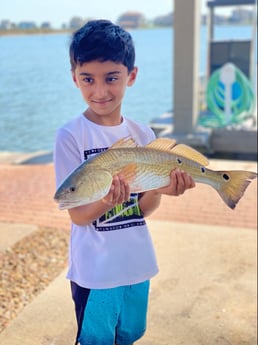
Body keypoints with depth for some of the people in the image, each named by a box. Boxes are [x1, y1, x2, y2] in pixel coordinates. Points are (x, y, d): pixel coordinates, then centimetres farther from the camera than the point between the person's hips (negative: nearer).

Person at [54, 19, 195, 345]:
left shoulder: (142, 134, -3)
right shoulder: (70, 136, -16)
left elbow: (142, 209, -1)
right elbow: (78, 215, -15)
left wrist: (161, 188, -22)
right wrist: (107, 200, -36)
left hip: (138, 265, 4)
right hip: (95, 271, -4)